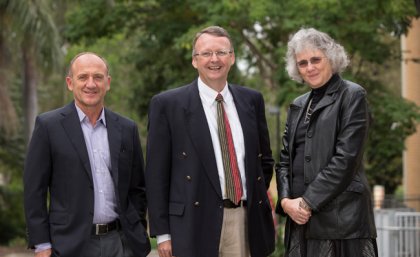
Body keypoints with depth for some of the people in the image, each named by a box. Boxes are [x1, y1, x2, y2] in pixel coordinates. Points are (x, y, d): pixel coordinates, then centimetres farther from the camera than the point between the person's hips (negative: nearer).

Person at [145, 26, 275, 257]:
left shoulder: (251, 100, 11)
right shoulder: (167, 105, -1)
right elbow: (156, 174, -2)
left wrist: (257, 201, 13)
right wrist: (162, 233, -5)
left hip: (246, 222, 4)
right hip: (195, 225, -3)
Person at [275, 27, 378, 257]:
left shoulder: (352, 96, -2)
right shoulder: (298, 106, 18)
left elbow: (346, 158, -11)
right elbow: (285, 159, 15)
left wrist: (308, 202, -12)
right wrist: (286, 200, -3)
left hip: (341, 216, -6)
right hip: (300, 216, 6)